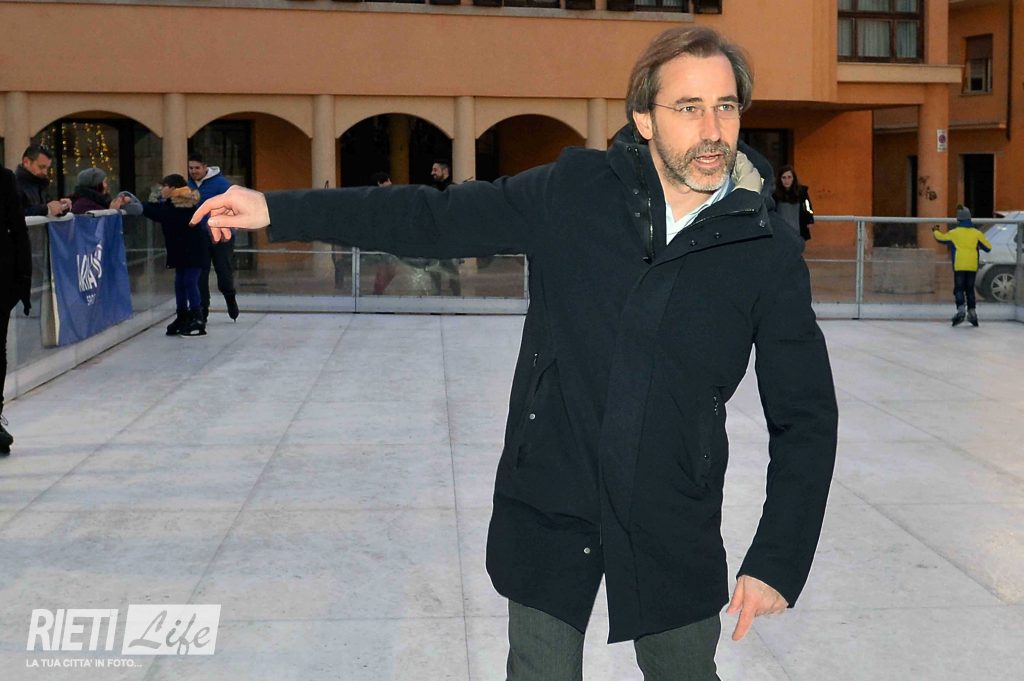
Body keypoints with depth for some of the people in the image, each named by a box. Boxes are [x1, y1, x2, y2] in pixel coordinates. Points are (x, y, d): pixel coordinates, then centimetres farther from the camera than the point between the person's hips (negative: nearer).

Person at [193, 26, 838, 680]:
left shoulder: (769, 252, -7)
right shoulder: (575, 192, -6)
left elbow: (806, 416, -2)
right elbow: (436, 219, 0)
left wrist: (777, 562, -6)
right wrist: (277, 210, -3)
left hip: (674, 528, 0)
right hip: (550, 505, 0)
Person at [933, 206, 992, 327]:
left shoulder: (954, 233, 0)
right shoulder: (977, 233, 4)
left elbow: (940, 238, 16)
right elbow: (988, 247, 6)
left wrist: (936, 231, 38)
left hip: (959, 266, -2)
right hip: (972, 266, 2)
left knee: (959, 288, -2)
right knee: (970, 289, 13)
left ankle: (961, 309, -20)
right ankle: (972, 311, 9)